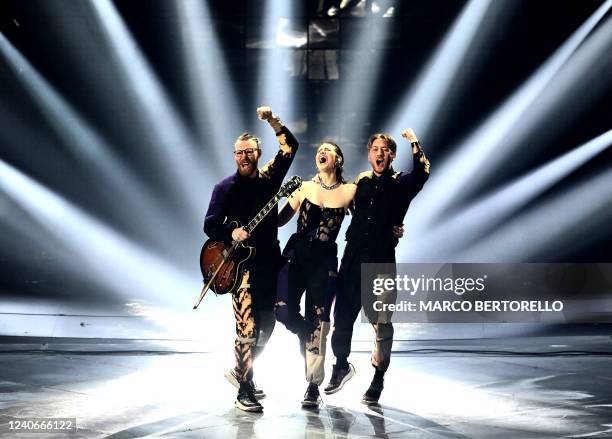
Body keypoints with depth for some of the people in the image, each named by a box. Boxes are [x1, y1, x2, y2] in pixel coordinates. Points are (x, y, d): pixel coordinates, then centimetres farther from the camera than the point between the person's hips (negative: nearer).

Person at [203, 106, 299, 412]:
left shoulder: (269, 177, 8)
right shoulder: (226, 187, -1)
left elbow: (290, 146, 4)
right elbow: (210, 225, -3)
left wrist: (272, 120, -6)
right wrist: (231, 234, -21)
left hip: (270, 262, 5)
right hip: (242, 263, -5)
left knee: (266, 325, 11)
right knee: (247, 327, -11)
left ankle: (241, 372, 31)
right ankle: (244, 391, -3)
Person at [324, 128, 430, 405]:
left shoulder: (400, 184, 1)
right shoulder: (361, 182, 13)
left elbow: (422, 174, -20)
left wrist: (414, 143, -22)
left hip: (381, 259, -4)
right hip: (353, 257, 4)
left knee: (381, 323, -2)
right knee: (342, 316, 10)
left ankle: (378, 381, 11)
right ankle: (341, 366, 33)